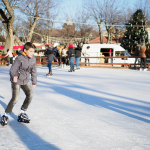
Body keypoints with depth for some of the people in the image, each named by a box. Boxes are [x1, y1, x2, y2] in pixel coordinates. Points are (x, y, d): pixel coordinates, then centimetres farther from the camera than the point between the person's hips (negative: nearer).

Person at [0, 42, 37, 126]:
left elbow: (33, 71, 9)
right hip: (16, 81, -6)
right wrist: (14, 76, -42)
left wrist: (34, 82, 15)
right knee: (15, 99, -11)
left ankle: (22, 114, 9)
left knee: (30, 95, -8)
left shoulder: (33, 59, -3)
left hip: (26, 81, 6)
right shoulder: (20, 58, -21)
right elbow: (12, 70, -21)